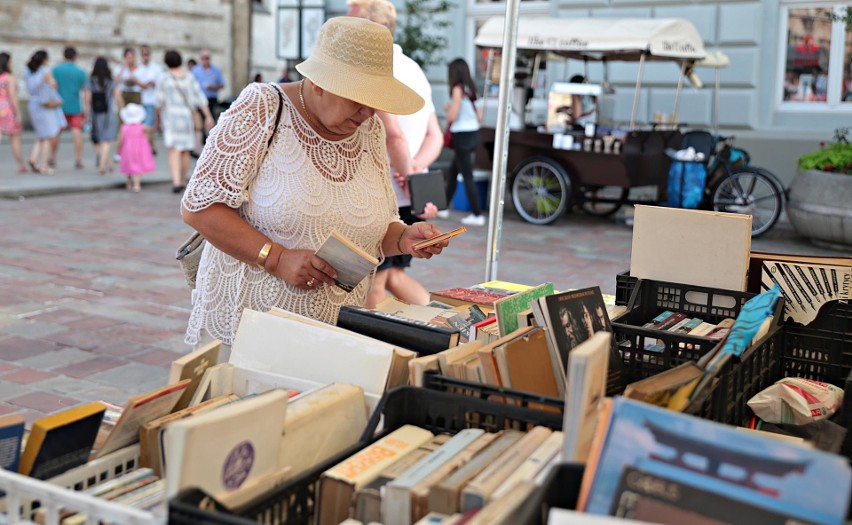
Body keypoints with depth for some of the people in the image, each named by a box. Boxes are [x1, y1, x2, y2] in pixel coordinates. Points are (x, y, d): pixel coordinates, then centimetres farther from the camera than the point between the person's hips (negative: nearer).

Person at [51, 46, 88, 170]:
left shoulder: (56, 70, -2)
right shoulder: (81, 72, -1)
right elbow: (84, 91, 0)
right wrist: (86, 109, 5)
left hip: (59, 106, 1)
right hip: (75, 107, -1)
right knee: (77, 132, -1)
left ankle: (52, 158, 20)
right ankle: (78, 160, -6)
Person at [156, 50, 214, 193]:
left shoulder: (164, 79, -5)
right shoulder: (189, 78, 3)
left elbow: (159, 101, -3)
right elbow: (200, 98, 0)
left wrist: (158, 116, 14)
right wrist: (208, 116, 1)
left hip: (170, 117, -3)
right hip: (186, 116, 3)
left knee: (174, 151, -8)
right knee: (185, 151, 14)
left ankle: (176, 182, -24)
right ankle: (182, 181, 25)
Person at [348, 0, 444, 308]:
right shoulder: (413, 69, 15)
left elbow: (393, 134, -26)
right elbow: (435, 136, 12)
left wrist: (407, 176, -15)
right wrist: (417, 167, -5)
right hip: (411, 199, 9)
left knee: (372, 285, 3)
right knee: (394, 275, 20)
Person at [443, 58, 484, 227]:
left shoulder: (458, 89, -12)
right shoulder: (470, 89, 11)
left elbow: (452, 116, -16)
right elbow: (478, 116, 13)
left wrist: (447, 108, 6)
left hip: (462, 135, -9)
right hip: (473, 133, 9)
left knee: (467, 177, -6)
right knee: (452, 173, 19)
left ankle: (477, 215, -5)